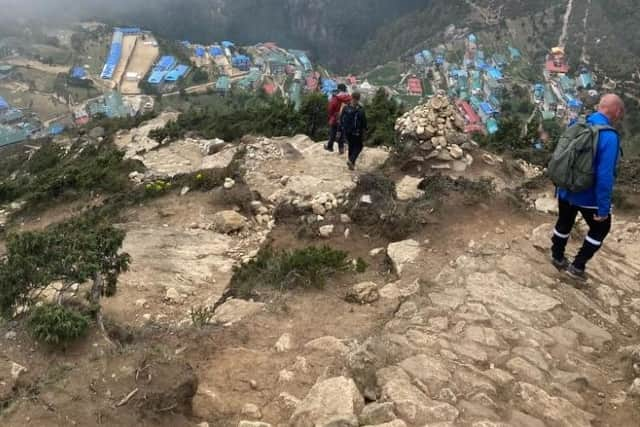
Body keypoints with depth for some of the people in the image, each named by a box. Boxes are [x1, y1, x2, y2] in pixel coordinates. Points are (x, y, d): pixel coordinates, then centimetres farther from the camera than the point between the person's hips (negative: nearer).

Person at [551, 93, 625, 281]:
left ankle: (557, 258, 42)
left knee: (564, 223, 25)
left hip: (565, 190, 6)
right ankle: (578, 266, 19)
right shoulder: (609, 136, -26)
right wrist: (603, 208, -22)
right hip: (589, 197, -6)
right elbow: (605, 176, -28)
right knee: (600, 228, 18)